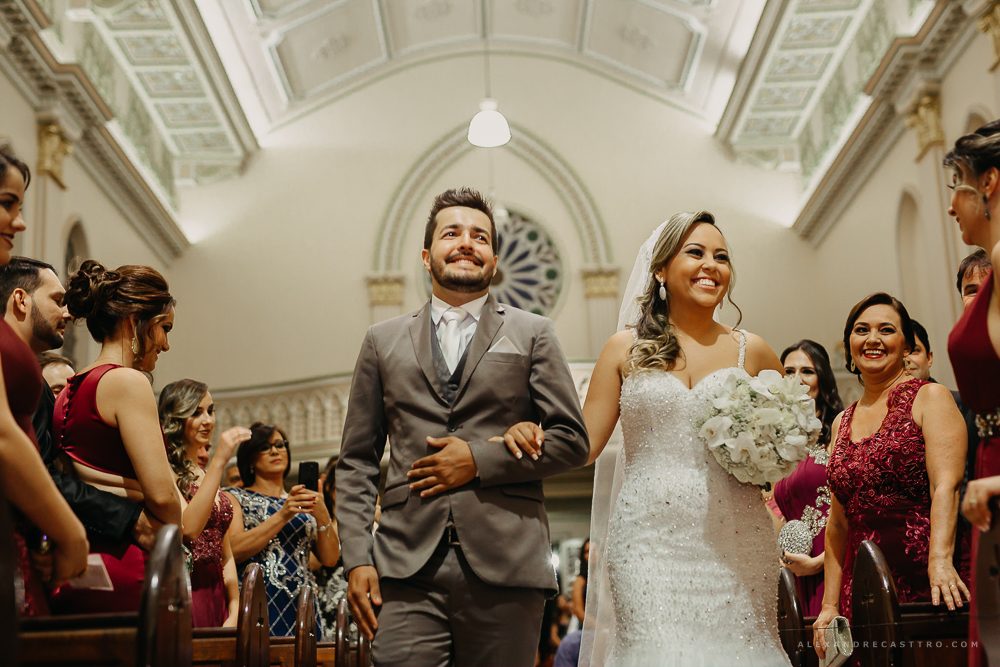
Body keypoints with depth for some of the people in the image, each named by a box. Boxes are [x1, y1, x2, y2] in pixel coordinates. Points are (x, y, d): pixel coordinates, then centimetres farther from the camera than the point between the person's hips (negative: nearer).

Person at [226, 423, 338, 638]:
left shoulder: (304, 502, 18)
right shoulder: (235, 498, 8)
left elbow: (330, 559, 6)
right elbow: (234, 550, -11)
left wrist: (322, 514, -9)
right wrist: (283, 515, -16)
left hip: (302, 609, 4)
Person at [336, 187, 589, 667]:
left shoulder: (533, 334, 11)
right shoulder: (383, 341, 15)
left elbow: (573, 440, 5)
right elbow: (356, 463, 12)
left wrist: (480, 460, -6)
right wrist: (357, 558, 1)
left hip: (504, 572, 0)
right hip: (408, 571, 1)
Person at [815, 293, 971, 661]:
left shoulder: (929, 398, 0)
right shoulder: (843, 422, 16)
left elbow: (946, 486, -13)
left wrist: (940, 561, -27)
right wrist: (830, 605, 11)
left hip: (927, 579, -4)